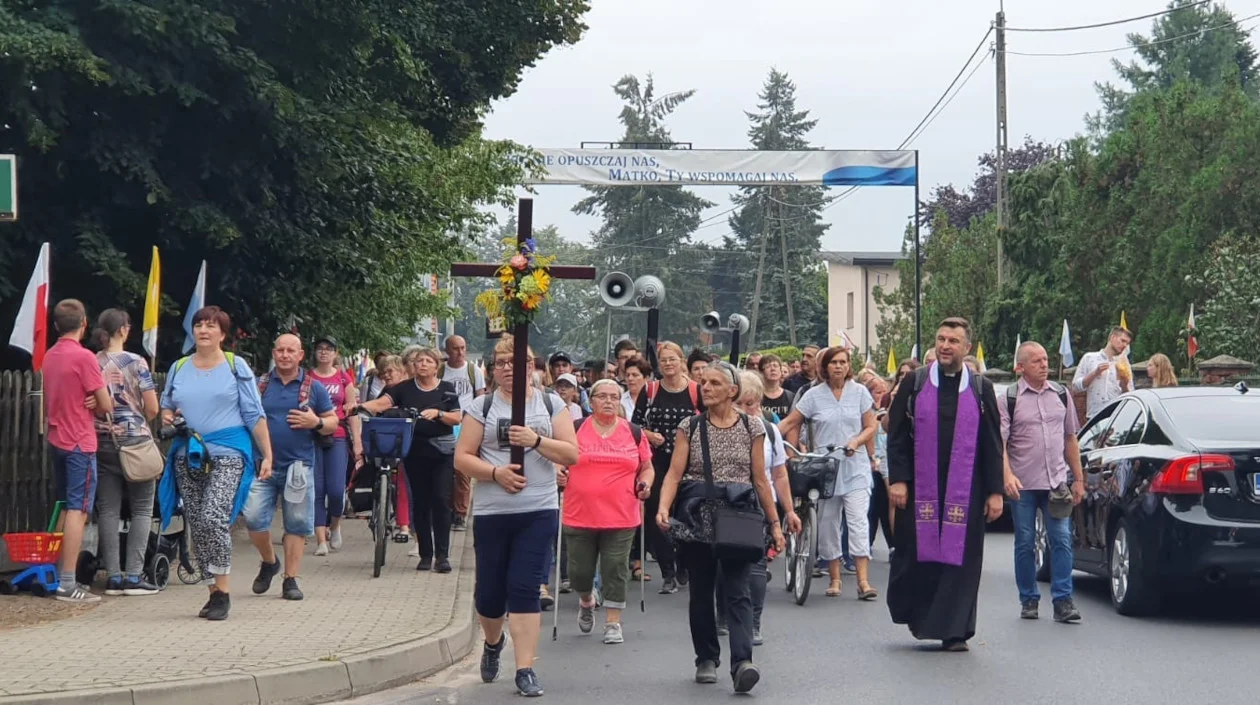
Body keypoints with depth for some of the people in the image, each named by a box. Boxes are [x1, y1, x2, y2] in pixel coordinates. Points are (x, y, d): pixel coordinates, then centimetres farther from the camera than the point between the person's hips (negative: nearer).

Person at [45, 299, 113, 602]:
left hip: (56, 439, 8)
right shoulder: (83, 357, -15)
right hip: (80, 443, -8)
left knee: (66, 509, 15)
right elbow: (106, 406, -12)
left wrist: (87, 404, 3)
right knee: (78, 511, -7)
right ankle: (67, 584, -11)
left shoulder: (49, 356, 9)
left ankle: (59, 575, 17)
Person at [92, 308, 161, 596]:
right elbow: (152, 409, -6)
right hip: (134, 441, -4)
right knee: (142, 509, 3)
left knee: (108, 510, 7)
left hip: (102, 443, 4)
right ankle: (134, 576, -3)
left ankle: (113, 576, 5)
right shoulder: (136, 362, -7)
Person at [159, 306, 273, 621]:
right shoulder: (178, 368, 13)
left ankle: (222, 592, -12)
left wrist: (267, 455, -4)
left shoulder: (236, 367, 3)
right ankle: (214, 591, 14)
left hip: (227, 454, -5)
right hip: (188, 455, 5)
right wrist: (167, 417, 0)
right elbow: (166, 406, 24)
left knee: (214, 519, -19)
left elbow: (255, 415, 1)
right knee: (196, 527, 4)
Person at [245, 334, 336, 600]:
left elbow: (332, 422, 11)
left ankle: (290, 579, 11)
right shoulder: (260, 386, 9)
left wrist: (316, 422, -11)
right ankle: (269, 562, 18)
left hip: (299, 466, 0)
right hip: (263, 465, 0)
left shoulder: (314, 388, 7)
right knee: (254, 518, -9)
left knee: (297, 525, 2)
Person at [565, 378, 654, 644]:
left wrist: (645, 483, -3)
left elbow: (646, 467, 16)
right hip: (580, 516, 0)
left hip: (620, 518, 0)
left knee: (616, 570, -2)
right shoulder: (575, 430, 2)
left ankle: (613, 622, 7)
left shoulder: (634, 433, 7)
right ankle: (586, 602, 37)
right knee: (580, 572, 6)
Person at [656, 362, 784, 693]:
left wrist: (774, 522, 7)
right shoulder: (690, 426, 5)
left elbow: (760, 480, 9)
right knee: (701, 592, 9)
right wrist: (664, 507, -19)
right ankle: (706, 659, 21)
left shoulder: (752, 427, 5)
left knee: (738, 592, -12)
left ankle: (742, 662, -22)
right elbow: (674, 473, -2)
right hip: (697, 520, 1)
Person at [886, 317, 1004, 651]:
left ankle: (954, 630, 8)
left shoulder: (981, 389, 5)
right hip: (920, 487, 0)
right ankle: (917, 614, 23)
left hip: (965, 489, 0)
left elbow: (993, 444, 5)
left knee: (959, 556, 0)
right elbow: (897, 435, 3)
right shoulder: (915, 383, 4)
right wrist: (897, 479, -6)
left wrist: (994, 491, -1)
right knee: (915, 554, 1)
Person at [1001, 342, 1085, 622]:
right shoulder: (1009, 399, -3)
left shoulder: (1061, 395, 10)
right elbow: (999, 442, -8)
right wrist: (1007, 475, -23)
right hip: (1022, 485, -2)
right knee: (1025, 543, 5)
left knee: (1062, 540, -5)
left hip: (1056, 483, 2)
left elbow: (1070, 439, 16)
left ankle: (1063, 600, -4)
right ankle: (1029, 600, 15)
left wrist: (1078, 479, 13)